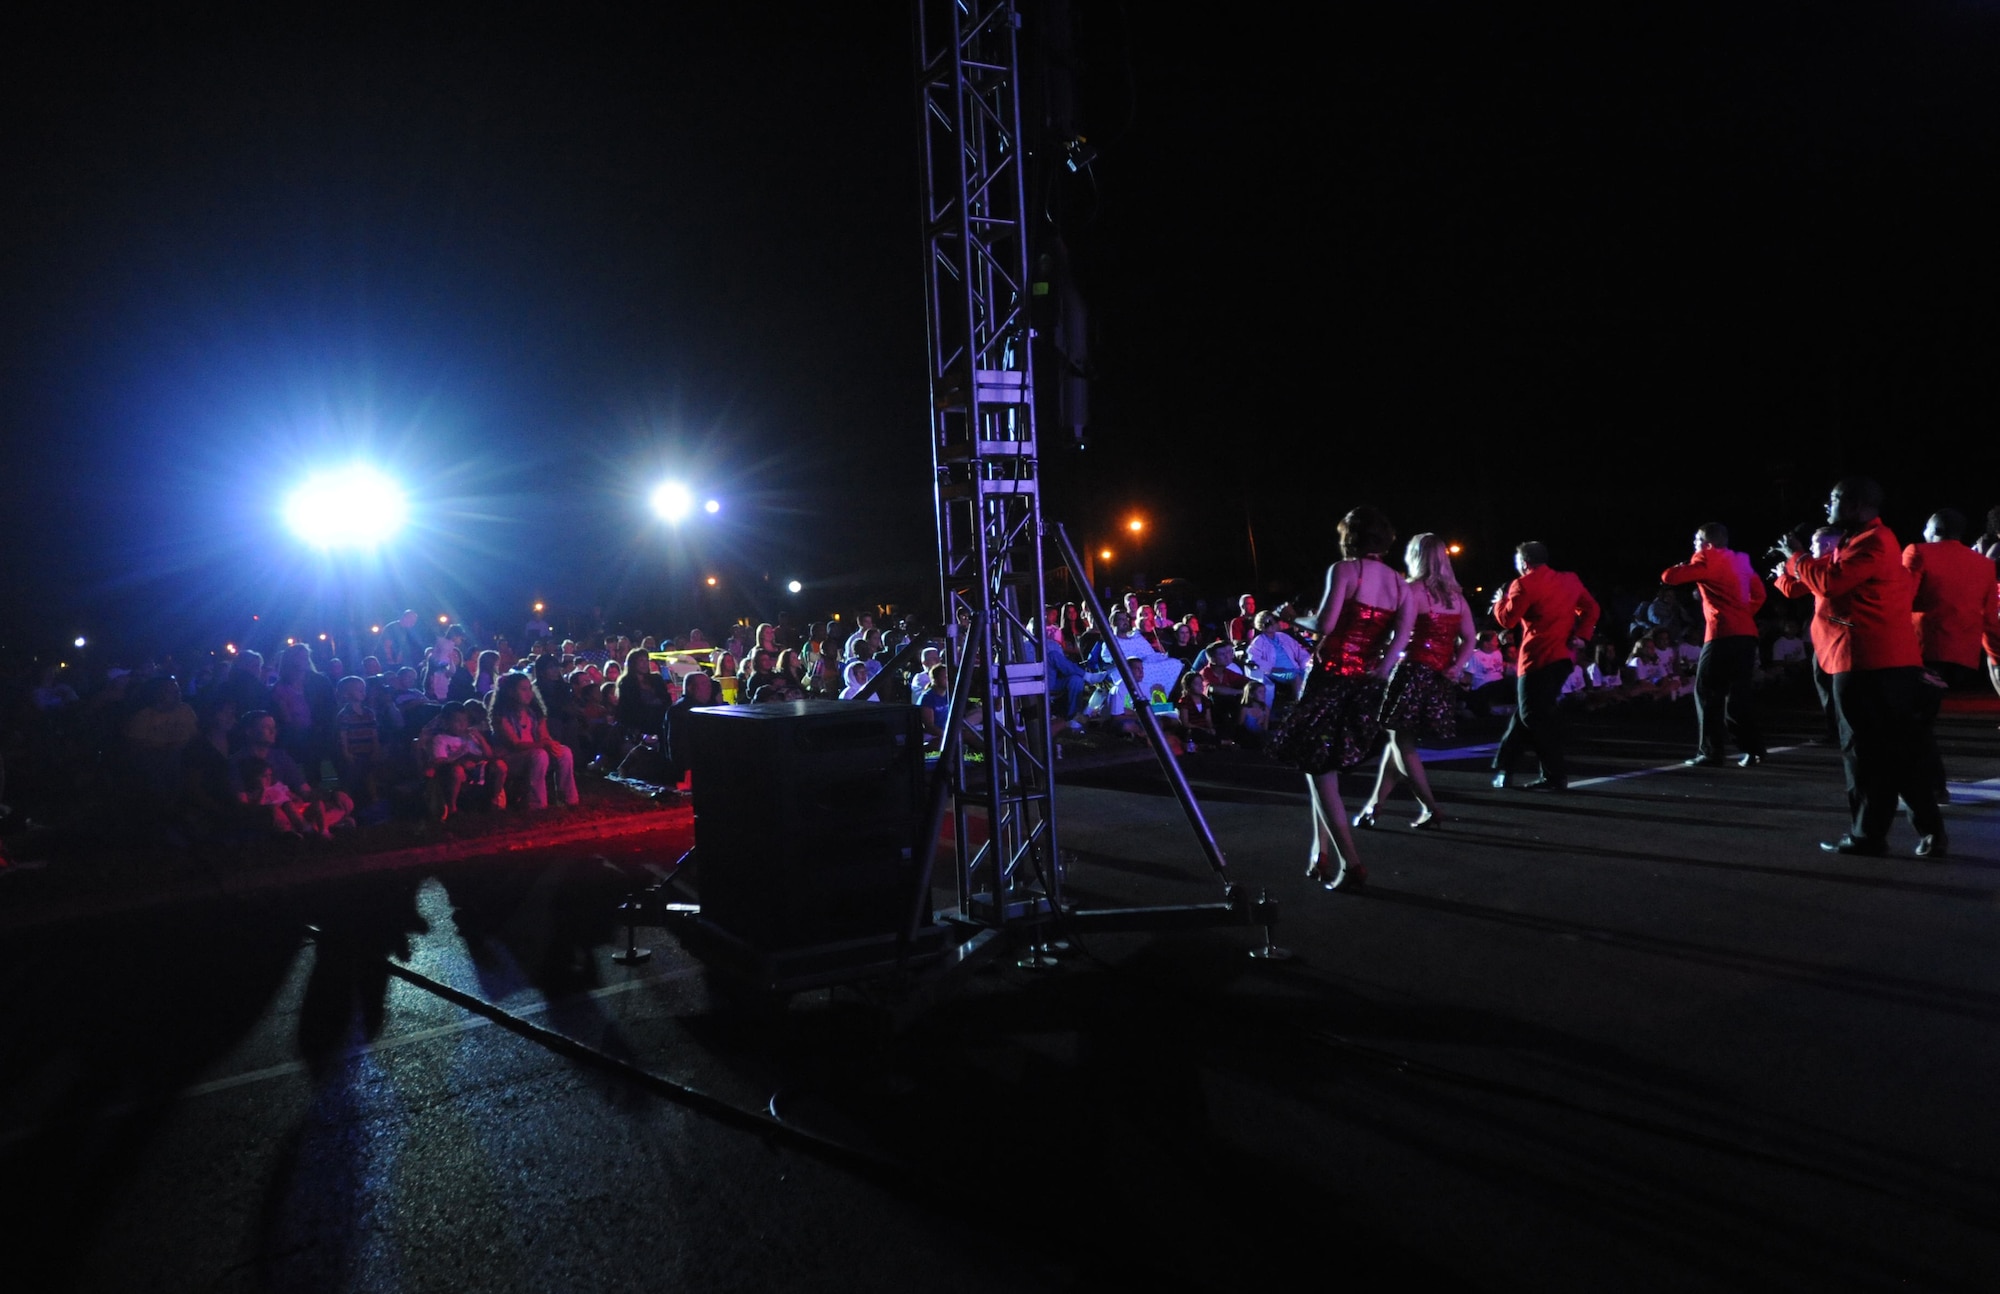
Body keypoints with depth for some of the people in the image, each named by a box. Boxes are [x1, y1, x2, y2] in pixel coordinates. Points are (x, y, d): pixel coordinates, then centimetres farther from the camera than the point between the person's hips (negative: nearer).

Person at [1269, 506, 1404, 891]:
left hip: (1332, 675, -6)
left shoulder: (1344, 570, -6)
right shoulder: (1399, 583, 10)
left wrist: (1298, 619, 3)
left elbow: (1324, 624, -16)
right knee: (1327, 764, 17)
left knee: (1318, 766, -1)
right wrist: (1379, 670, 0)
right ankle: (1321, 854, 16)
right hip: (1367, 682, 6)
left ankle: (1350, 863, -7)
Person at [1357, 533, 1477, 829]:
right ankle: (1372, 806, 17)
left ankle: (1429, 808, 1)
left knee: (1402, 742, 3)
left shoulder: (1414, 590, -8)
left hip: (1414, 672, -7)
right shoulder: (1456, 594, 12)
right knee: (1397, 739, 13)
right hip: (1440, 679, 7)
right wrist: (1455, 667, 0)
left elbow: (1401, 638, -17)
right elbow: (1470, 638, 8)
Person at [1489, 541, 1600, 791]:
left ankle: (1555, 776, -4)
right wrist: (1581, 635, 5)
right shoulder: (1570, 580, 16)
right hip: (1564, 657, 9)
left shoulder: (1525, 584, -7)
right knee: (1526, 712, 14)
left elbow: (1507, 620, -9)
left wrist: (1500, 600, 10)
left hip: (1538, 659, -9)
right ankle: (1502, 768, 19)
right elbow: (1591, 608, 14)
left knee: (1534, 716, -3)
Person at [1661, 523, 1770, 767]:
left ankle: (1710, 753, -5)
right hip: (1746, 633, 7)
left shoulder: (1707, 559, -2)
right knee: (1740, 694, 13)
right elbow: (1758, 594, 23)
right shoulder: (1741, 560, 19)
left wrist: (1681, 567, 16)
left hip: (1723, 634, -7)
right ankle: (1753, 750, 11)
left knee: (1707, 693, -2)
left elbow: (1669, 577, -5)